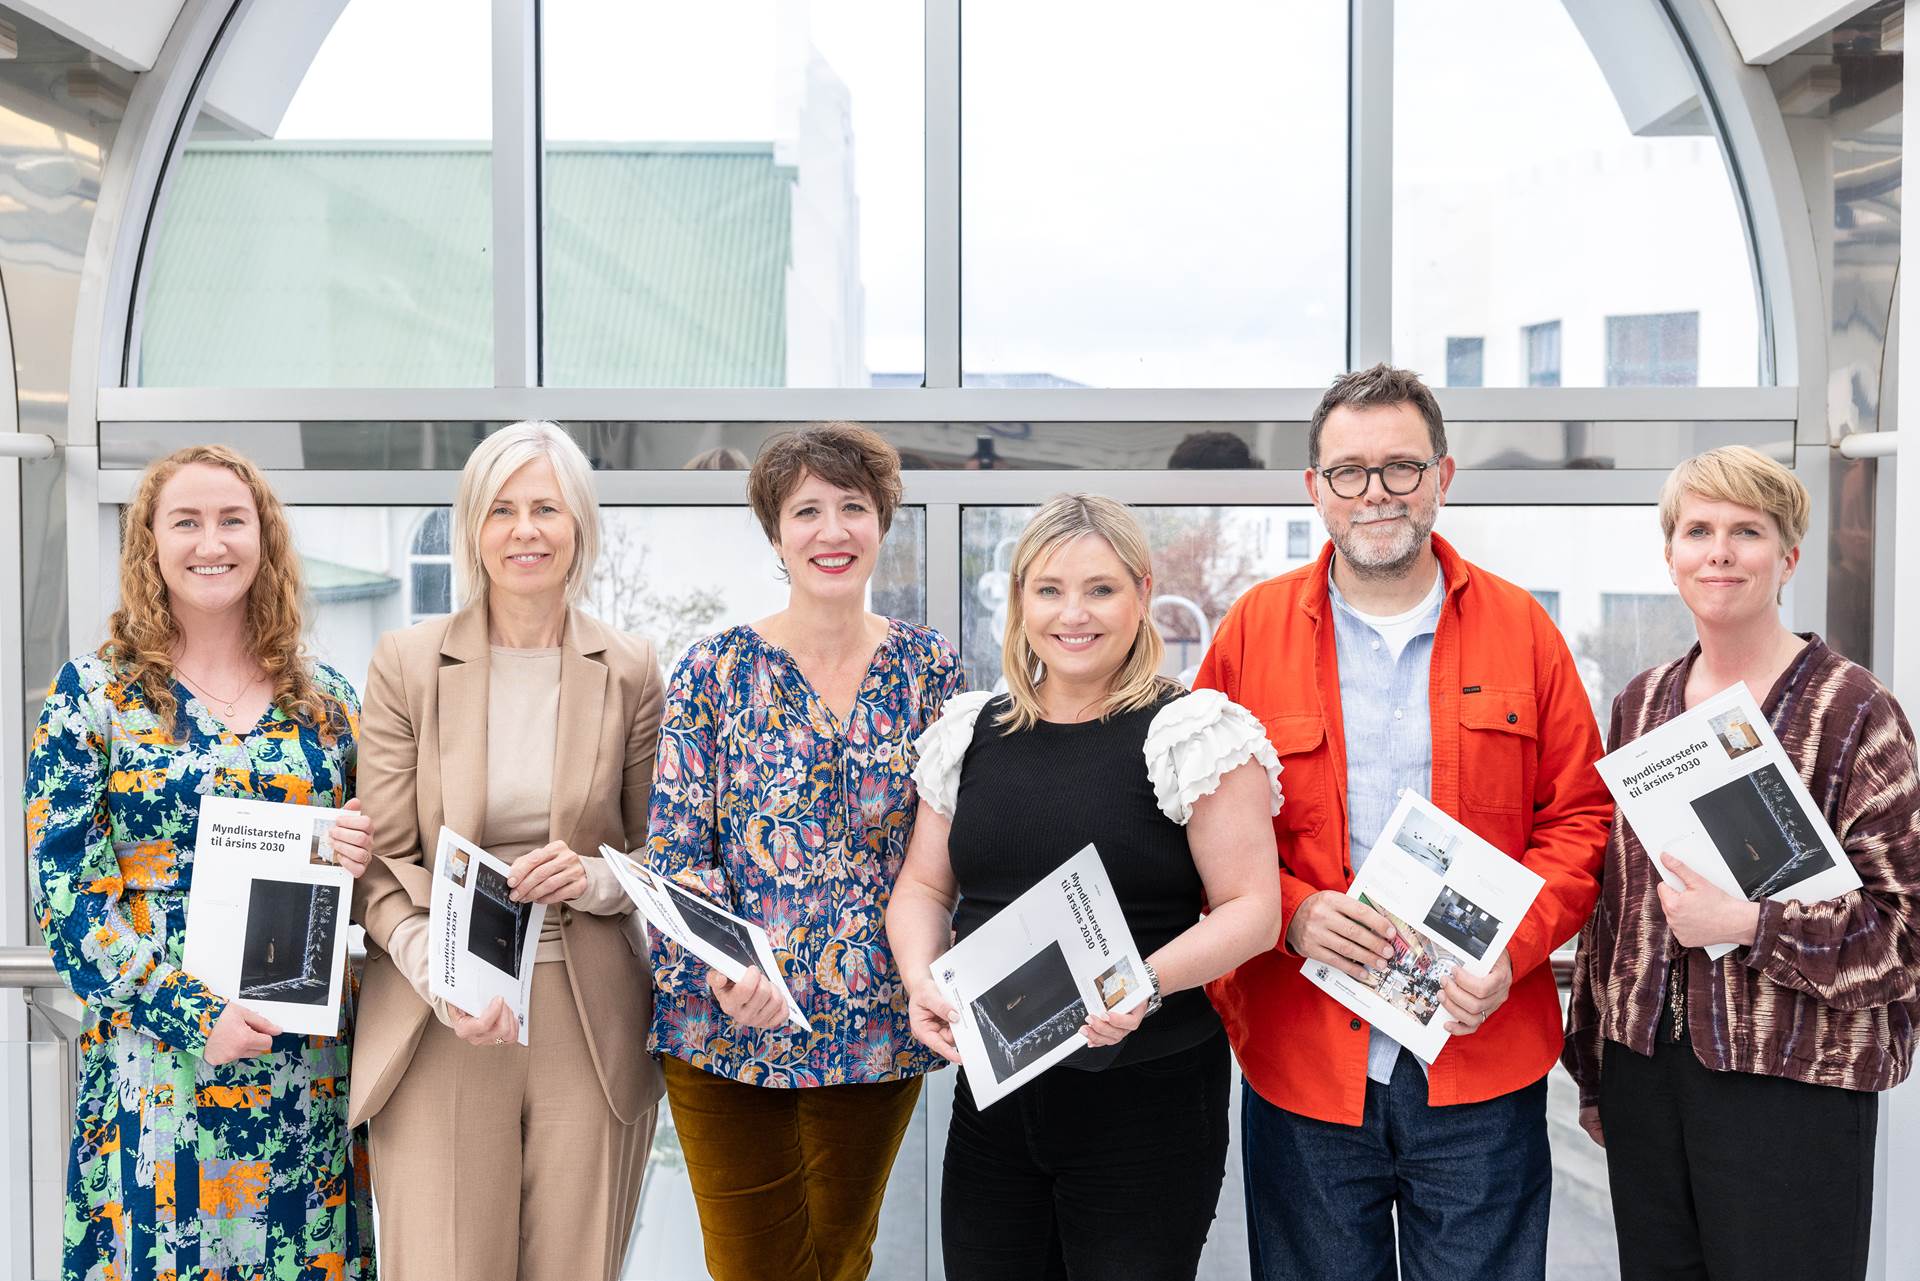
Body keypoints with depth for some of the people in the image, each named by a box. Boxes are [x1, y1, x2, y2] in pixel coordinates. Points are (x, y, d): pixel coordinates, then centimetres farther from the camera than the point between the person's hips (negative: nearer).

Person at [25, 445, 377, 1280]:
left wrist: (357, 857, -9)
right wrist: (195, 1016, -14)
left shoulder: (325, 698, 7)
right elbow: (66, 895, -5)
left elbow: (371, 855, 15)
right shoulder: (93, 695, -1)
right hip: (156, 1064, -2)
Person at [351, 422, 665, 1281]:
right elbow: (381, 859, 0)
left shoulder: (631, 671, 4)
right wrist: (434, 971, -17)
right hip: (442, 1029, -1)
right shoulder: (407, 663, 2)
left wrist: (595, 878, -12)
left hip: (591, 1026, 1)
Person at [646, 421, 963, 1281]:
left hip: (881, 1026, 2)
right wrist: (725, 968, -22)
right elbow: (674, 854, -6)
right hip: (730, 1022, -2)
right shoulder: (714, 672, -4)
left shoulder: (929, 667, 2)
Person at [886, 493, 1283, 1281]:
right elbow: (924, 886, 13)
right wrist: (923, 984, -6)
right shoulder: (970, 734, 7)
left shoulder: (1193, 733, -8)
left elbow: (1251, 909, -11)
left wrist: (1147, 983, -26)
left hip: (1144, 1097, -4)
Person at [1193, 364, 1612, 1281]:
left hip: (1482, 1062, 0)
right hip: (1301, 1070, 0)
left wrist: (1512, 948, -10)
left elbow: (1580, 815, 5)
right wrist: (1288, 911, -14)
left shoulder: (1520, 628, 4)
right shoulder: (1254, 630, 1)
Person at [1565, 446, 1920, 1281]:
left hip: (1792, 1080, -4)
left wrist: (1751, 924, -20)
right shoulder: (1641, 704, 9)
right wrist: (1594, 1069, 17)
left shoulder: (1852, 712, -6)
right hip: (1646, 1067, 5)